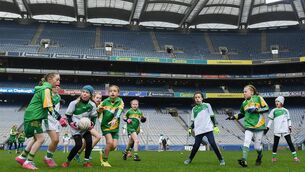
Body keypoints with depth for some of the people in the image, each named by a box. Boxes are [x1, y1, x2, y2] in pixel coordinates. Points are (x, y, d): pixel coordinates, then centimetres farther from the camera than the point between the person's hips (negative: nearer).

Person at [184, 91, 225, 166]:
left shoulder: (207, 105, 9)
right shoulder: (194, 109, 16)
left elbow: (212, 116, 9)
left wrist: (215, 126, 0)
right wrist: (190, 128, 7)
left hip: (208, 129, -2)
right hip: (198, 131, 2)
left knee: (213, 144, -10)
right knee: (196, 146, -3)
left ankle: (221, 159, 1)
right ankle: (190, 159, 17)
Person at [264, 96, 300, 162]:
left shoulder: (286, 110, 10)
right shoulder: (274, 111, 8)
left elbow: (289, 120, 12)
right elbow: (270, 120, 9)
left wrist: (290, 126, -2)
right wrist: (267, 128, 3)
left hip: (285, 130, 0)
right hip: (277, 130, 0)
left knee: (290, 142, -3)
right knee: (275, 143, 2)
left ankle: (295, 156, -1)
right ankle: (274, 156, 16)